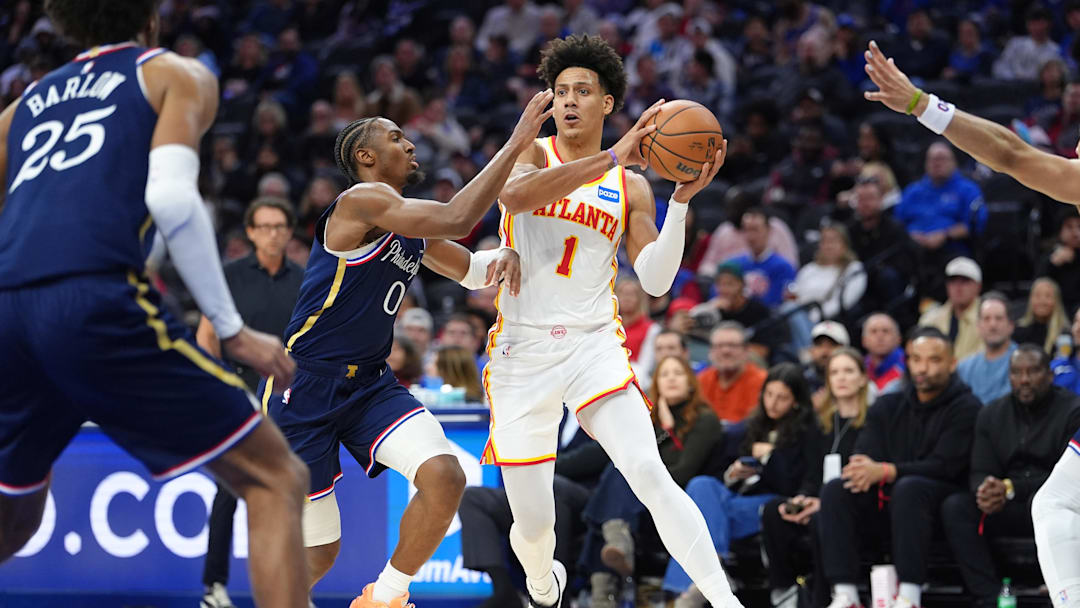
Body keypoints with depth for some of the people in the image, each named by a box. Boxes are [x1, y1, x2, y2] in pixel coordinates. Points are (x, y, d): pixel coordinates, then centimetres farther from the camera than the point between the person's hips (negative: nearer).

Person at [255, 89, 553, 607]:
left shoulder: (412, 229, 13)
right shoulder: (362, 201, -15)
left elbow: (471, 270, 22)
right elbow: (455, 219, -25)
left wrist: (503, 257, -3)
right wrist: (515, 144, -24)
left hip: (369, 384, 7)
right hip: (304, 386, -7)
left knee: (444, 477, -18)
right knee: (319, 552, -2)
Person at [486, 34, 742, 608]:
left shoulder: (631, 187, 8)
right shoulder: (531, 153, 2)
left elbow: (655, 281, 0)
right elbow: (514, 195, -23)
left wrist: (681, 200, -12)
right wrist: (612, 157, -27)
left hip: (593, 345, 1)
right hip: (522, 352, -1)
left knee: (650, 475, -23)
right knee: (532, 522, 4)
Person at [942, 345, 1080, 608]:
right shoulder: (992, 414, 12)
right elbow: (979, 473, 6)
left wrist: (1010, 489, -23)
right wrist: (984, 491, -21)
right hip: (1009, 511, 5)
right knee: (955, 506, -20)